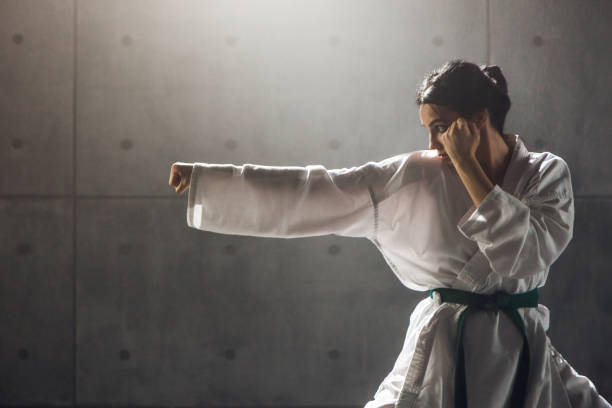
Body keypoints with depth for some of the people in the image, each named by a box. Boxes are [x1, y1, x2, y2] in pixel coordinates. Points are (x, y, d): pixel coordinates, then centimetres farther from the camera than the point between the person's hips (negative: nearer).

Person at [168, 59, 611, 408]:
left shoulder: (547, 174, -3)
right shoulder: (416, 177, -6)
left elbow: (530, 249, -20)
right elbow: (310, 192, -9)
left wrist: (466, 166, -18)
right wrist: (203, 177, -13)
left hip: (525, 352, 2)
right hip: (446, 351, -1)